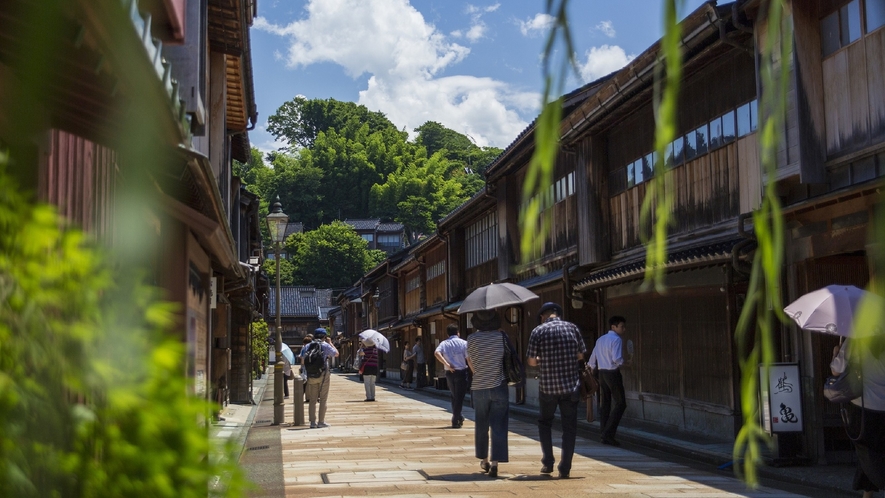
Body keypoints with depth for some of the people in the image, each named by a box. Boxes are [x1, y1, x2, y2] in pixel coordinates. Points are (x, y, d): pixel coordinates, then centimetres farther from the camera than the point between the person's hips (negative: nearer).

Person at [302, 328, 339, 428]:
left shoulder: (307, 346, 8)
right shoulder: (325, 345, -2)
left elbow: (303, 360, 7)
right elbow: (336, 354, 9)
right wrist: (330, 343, 16)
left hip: (311, 376, 3)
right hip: (324, 374, -3)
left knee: (312, 399, 7)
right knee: (323, 399, 2)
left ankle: (313, 422, 5)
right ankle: (321, 422, -1)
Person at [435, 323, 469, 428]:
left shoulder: (444, 343, 4)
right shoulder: (463, 343, -2)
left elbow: (437, 353, -15)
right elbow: (469, 358, -10)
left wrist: (447, 364, -15)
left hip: (449, 373, 3)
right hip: (461, 372, -3)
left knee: (454, 396, 19)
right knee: (459, 397, 1)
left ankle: (458, 418, 29)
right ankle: (455, 420, -4)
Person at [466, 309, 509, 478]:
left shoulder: (472, 339, -3)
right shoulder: (502, 337, -5)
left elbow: (470, 363, 8)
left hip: (479, 388, 1)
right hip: (499, 387, -1)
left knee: (481, 426, 16)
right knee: (498, 426, -1)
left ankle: (484, 460, 28)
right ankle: (495, 462, -12)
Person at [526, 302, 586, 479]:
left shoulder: (538, 331, -4)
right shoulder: (572, 328, 2)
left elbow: (532, 362, -3)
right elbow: (580, 355, 8)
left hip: (548, 386, -1)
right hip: (571, 385, 1)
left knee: (545, 422, 20)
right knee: (569, 427, 9)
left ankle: (547, 462, 14)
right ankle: (565, 468, 5)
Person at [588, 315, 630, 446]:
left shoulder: (600, 340, 14)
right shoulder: (616, 339, -10)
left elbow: (592, 360, 15)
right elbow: (617, 359, -21)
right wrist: (625, 363, -4)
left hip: (602, 373, 8)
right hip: (613, 373, -8)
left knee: (605, 403, 10)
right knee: (620, 403, -4)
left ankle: (605, 434, 11)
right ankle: (609, 433, -12)